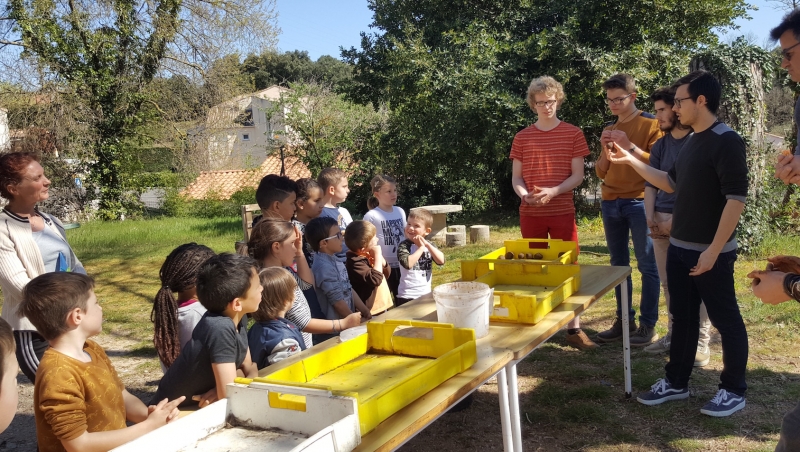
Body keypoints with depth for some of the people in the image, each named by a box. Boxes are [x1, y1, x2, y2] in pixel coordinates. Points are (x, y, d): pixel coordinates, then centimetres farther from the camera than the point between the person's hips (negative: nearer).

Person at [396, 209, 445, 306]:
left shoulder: (430, 245, 6)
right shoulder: (404, 245, -10)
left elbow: (441, 261, -8)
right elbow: (408, 263, -28)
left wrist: (427, 244, -14)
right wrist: (421, 247, -19)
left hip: (426, 294, 5)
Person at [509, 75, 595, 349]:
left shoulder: (573, 134, 1)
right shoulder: (522, 137, 6)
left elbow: (577, 176, -2)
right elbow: (516, 177, 7)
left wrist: (553, 192, -18)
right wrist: (524, 194, -14)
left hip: (562, 212, -2)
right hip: (530, 213, 2)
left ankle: (574, 329, 6)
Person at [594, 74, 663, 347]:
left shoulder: (651, 124, -1)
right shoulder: (609, 130, 16)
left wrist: (629, 146, -17)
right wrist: (605, 149, -3)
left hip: (639, 202, -6)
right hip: (611, 203, 6)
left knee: (647, 266, -2)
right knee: (618, 265, 8)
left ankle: (648, 325, 2)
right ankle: (624, 320, 15)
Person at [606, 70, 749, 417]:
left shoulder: (726, 141, -16)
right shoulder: (692, 141, 12)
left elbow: (736, 198, -21)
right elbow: (672, 183, 21)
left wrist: (714, 250, -22)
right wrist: (630, 161, 14)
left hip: (711, 252, -9)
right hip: (679, 248, 9)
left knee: (725, 321, 5)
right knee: (682, 317, 15)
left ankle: (733, 390, 18)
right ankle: (676, 382, 26)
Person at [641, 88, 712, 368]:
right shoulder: (660, 146, 12)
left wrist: (676, 220, -13)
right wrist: (650, 218, 1)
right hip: (662, 221, 6)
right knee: (669, 283, 10)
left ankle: (701, 342, 5)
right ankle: (674, 334, 21)